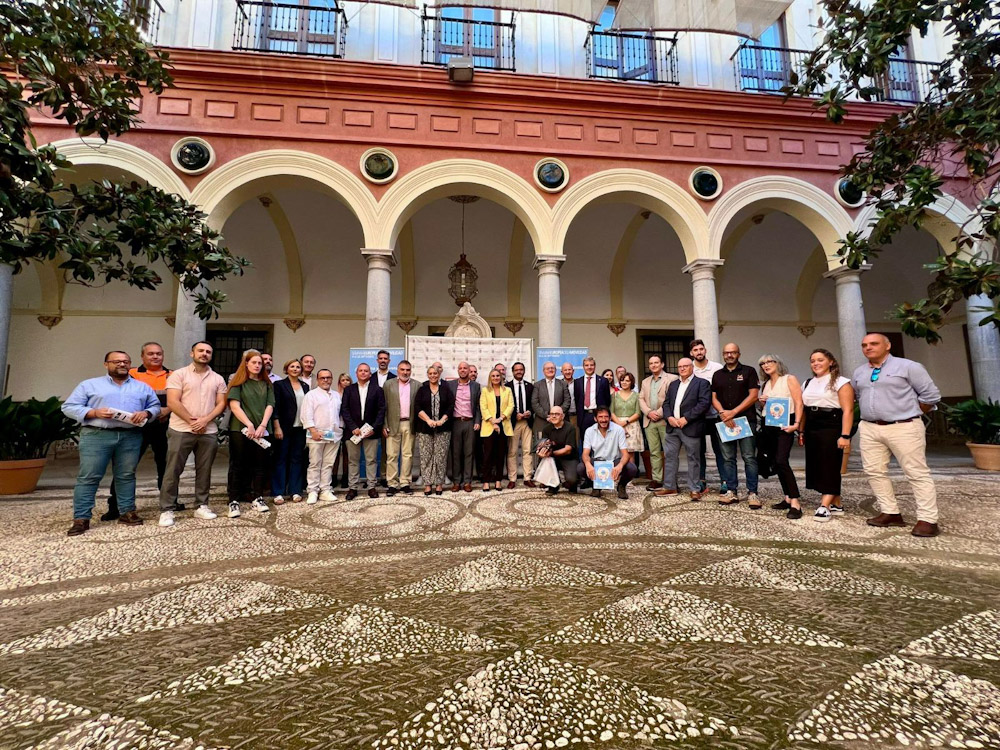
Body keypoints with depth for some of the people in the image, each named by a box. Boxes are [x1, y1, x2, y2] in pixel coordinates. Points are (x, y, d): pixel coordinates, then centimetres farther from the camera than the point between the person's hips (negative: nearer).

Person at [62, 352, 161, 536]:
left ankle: (127, 512, 15)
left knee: (126, 476, 8)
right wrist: (94, 413, -12)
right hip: (96, 436, -2)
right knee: (88, 477, -1)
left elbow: (155, 405, 15)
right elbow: (69, 407, 5)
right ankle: (81, 519, 5)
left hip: (131, 437, 2)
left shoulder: (143, 387, 16)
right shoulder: (89, 385, 8)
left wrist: (146, 413, -7)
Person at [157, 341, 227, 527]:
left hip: (208, 432, 3)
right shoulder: (179, 374, 1)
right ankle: (167, 510, 9)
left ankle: (202, 506, 18)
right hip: (181, 430, -3)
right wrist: (192, 421, -11)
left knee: (204, 471, 9)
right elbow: (172, 402, -7)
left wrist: (205, 420, -10)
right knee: (173, 470, 0)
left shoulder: (218, 379, 11)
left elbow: (221, 404, 6)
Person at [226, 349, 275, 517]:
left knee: (260, 465, 5)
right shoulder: (238, 382, 3)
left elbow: (270, 406, 5)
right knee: (238, 465, 1)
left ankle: (257, 498, 15)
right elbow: (234, 405, -8)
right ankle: (234, 501, 8)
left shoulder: (266, 384, 13)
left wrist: (262, 426, -9)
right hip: (240, 429, -3)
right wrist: (249, 425, -17)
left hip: (261, 430, 3)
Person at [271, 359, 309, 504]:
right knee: (280, 459, 3)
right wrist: (277, 428, -12)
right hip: (284, 428, -4)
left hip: (300, 428, 4)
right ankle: (278, 492, 9)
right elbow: (276, 407, -6)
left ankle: (295, 491, 15)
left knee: (297, 459, 8)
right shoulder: (280, 384, -1)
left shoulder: (305, 386, 11)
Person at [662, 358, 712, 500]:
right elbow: (666, 403, 14)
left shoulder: (702, 383, -1)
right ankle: (669, 487, 17)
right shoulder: (673, 385, 19)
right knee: (669, 456, 8)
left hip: (691, 428, -6)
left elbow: (704, 403, -12)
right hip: (672, 427, 6)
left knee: (693, 459, 3)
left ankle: (694, 489, 13)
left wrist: (686, 418, -16)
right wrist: (669, 417, -5)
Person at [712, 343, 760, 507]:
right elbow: (714, 398, 10)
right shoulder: (717, 375, 14)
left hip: (746, 420, -4)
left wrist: (734, 412, -12)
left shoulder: (748, 371, 3)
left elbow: (753, 395, -5)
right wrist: (722, 412, -10)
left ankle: (752, 493, 3)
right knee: (728, 458, 6)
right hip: (724, 422, 4)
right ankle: (732, 492, 12)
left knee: (749, 457, -3)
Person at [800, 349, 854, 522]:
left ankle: (824, 507, -8)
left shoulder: (840, 382, -3)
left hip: (831, 428, -7)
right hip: (812, 430, 7)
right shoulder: (807, 384, 17)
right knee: (817, 466, 7)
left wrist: (845, 435, -18)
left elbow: (848, 410, -10)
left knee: (829, 467, -7)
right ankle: (836, 504, 18)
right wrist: (801, 431, 13)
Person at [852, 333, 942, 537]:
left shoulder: (908, 366, -3)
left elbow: (931, 395, -1)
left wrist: (910, 414, 4)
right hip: (870, 429, 6)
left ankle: (927, 520, 2)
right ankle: (890, 513, 14)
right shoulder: (859, 373, 14)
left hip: (903, 428, -6)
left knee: (917, 474, -2)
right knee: (874, 471, 4)